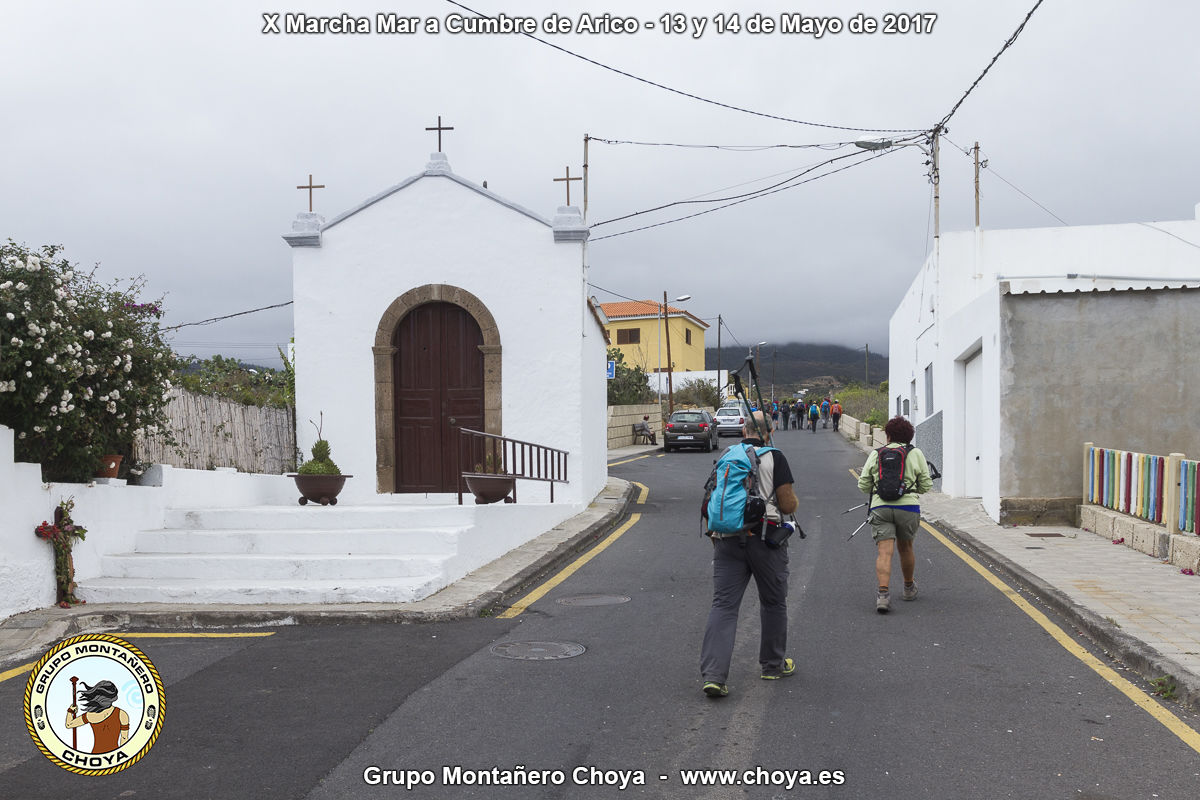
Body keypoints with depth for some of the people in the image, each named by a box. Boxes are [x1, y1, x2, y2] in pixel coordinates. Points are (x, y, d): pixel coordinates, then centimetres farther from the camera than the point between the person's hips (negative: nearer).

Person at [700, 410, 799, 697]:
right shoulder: (774, 458, -4)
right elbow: (788, 505, -7)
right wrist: (794, 501, 16)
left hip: (727, 539, 3)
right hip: (764, 538, -3)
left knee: (723, 605, -1)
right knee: (773, 603, 16)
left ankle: (713, 674, -11)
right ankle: (773, 664, 29)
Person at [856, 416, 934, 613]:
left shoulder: (875, 454, 9)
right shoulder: (916, 453, 7)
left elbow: (863, 484, 7)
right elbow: (926, 485, 6)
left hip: (880, 506, 0)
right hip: (909, 506, 0)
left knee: (884, 551, -7)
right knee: (905, 548, 20)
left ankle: (883, 593, -25)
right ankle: (909, 588, 39)